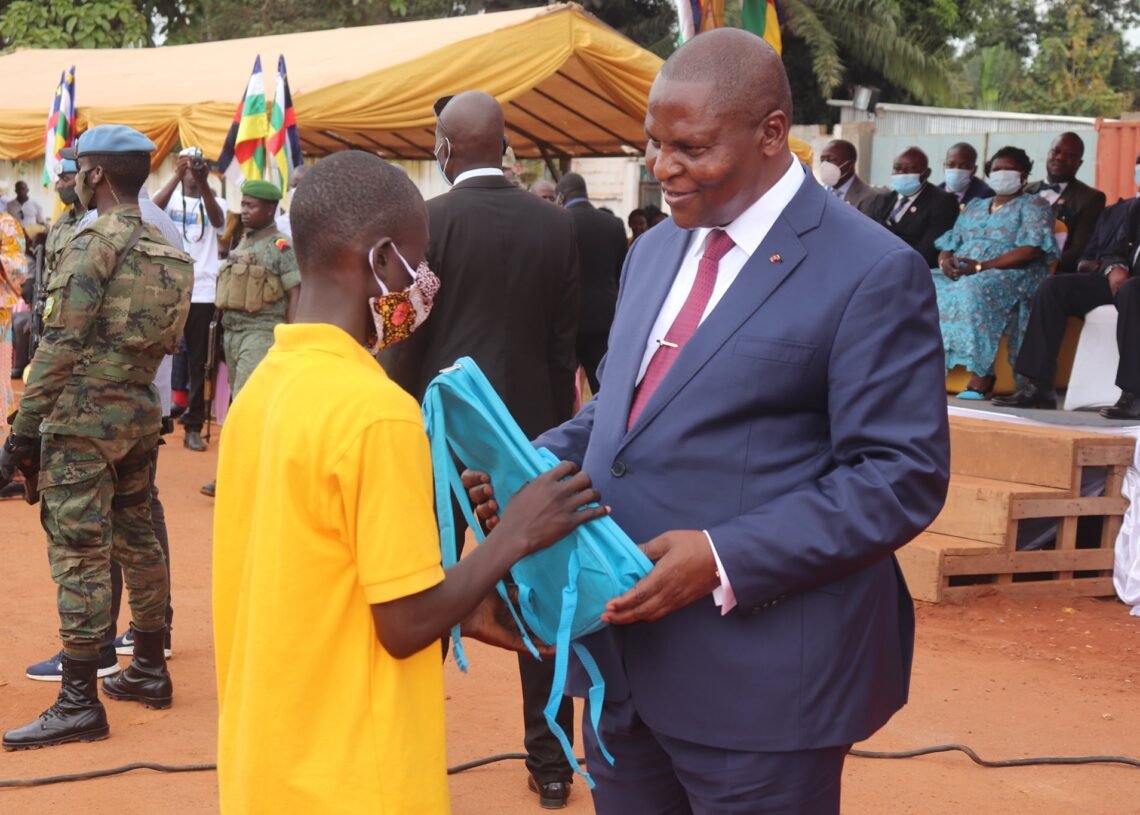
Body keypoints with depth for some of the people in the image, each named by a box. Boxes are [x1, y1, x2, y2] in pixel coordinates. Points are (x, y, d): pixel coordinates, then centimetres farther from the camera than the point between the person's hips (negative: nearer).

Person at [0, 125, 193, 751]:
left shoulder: (93, 243, -14)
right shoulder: (164, 251, 11)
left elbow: (62, 345, -17)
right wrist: (136, 393, 18)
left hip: (83, 416, -8)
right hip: (140, 410, 8)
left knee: (79, 555, -6)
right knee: (137, 539, 16)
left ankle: (79, 701, -5)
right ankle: (149, 670, 25)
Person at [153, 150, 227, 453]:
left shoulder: (215, 203, 6)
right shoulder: (171, 199, 4)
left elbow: (217, 220, -17)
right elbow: (153, 209, -18)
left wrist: (203, 183, -33)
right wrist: (177, 176, -30)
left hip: (202, 292, 1)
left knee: (197, 363, 4)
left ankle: (193, 426, 7)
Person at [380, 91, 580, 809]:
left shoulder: (428, 222, -9)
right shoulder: (557, 225, 1)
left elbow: (406, 339, -8)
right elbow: (566, 344, 4)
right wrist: (557, 427, 14)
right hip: (530, 427, 3)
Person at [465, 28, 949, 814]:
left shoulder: (873, 272, -11)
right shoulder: (654, 251, 14)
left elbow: (902, 475, -15)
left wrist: (728, 559, -23)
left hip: (759, 673, -7)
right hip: (624, 656, 7)